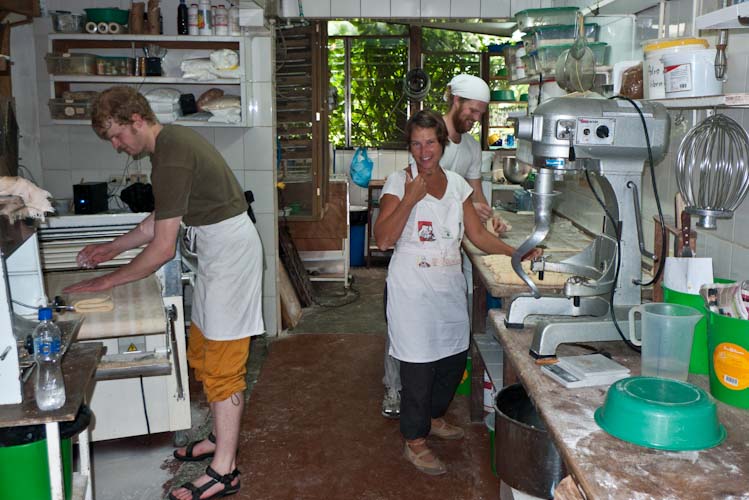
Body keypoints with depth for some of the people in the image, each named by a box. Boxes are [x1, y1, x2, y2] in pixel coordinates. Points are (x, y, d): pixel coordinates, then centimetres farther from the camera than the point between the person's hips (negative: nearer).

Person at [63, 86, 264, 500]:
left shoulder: (171, 159, -22)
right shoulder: (171, 139, 9)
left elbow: (163, 248, -22)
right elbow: (159, 220, 19)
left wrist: (106, 281, -12)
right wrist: (114, 247, 16)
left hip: (230, 248, -10)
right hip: (217, 248, 10)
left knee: (221, 365, -5)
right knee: (201, 354, 17)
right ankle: (221, 438, 31)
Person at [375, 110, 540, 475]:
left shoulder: (457, 184, 7)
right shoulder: (399, 182, -8)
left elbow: (478, 234, 8)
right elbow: (383, 240, -16)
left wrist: (515, 252, -4)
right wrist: (410, 199, -23)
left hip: (449, 287, 6)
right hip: (413, 291, -5)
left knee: (453, 357, 16)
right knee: (419, 363, 0)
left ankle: (433, 417, 41)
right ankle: (415, 442, 18)